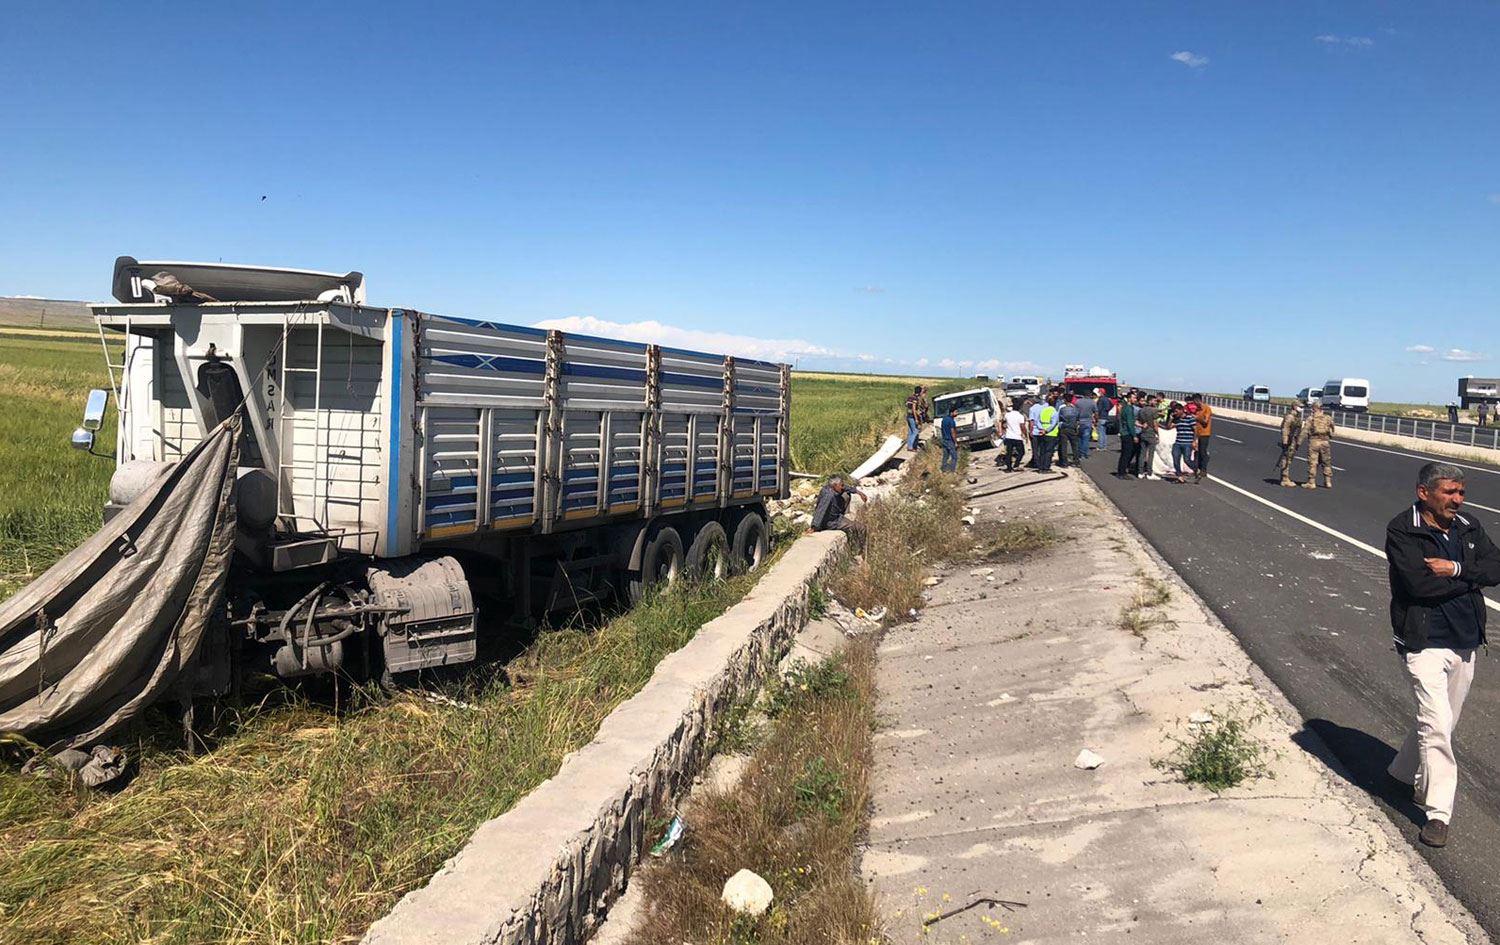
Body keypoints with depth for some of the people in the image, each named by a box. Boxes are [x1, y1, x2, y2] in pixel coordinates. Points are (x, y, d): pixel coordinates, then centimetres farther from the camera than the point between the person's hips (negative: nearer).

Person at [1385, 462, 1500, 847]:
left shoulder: (1469, 527, 6)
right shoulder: (1401, 531, -14)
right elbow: (1420, 584, -24)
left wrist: (1456, 568, -19)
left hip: (1466, 642, 7)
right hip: (1424, 642, -7)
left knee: (1442, 722, 18)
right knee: (1436, 725, -9)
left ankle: (1405, 773, 41)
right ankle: (1438, 812, -1)